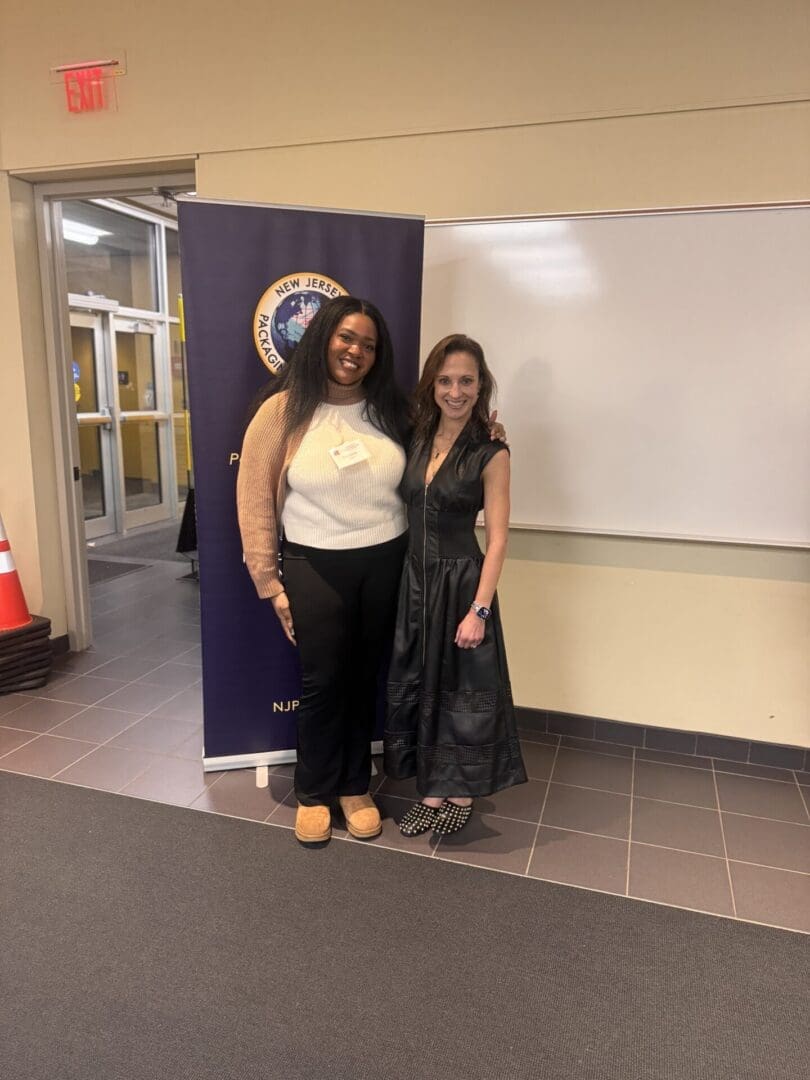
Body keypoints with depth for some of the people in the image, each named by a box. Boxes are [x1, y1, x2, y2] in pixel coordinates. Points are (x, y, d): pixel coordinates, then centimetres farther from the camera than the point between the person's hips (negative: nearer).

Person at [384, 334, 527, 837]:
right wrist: (413, 573, 4)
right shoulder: (417, 440, 5)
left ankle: (461, 795, 29)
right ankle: (432, 792, 31)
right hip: (415, 578, 6)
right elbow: (411, 512, 9)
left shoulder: (491, 453, -11)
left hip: (461, 581, -5)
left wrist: (479, 609, -17)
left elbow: (498, 539, -12)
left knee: (464, 689, 8)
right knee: (419, 687, 13)